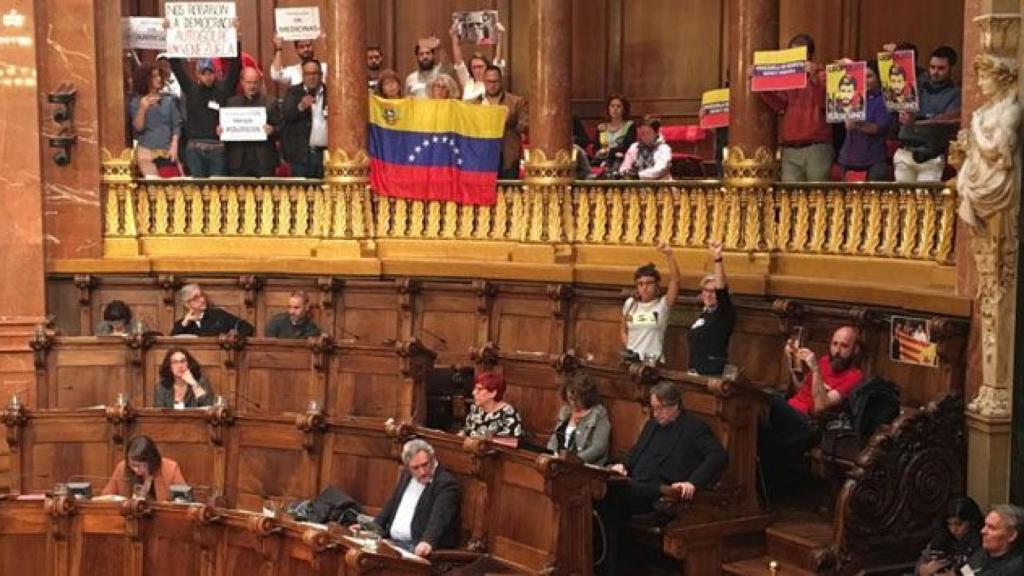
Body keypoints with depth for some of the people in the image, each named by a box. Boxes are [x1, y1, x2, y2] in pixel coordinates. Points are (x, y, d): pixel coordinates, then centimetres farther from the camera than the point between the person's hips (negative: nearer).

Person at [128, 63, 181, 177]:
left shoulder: (169, 100, 10)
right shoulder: (135, 102, 5)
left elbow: (176, 125, 8)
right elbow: (138, 128, -4)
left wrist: (174, 146, -5)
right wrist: (142, 109, -20)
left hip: (168, 151, 2)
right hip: (147, 150, -2)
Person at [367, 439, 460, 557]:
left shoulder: (447, 483, -10)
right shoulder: (406, 476, 16)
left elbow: (439, 517, -25)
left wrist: (428, 542, -42)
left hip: (418, 548, -7)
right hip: (393, 542, 7)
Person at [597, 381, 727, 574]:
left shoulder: (694, 427, 1)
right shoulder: (653, 423, 25)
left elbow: (719, 456, -11)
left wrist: (693, 483, -25)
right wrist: (625, 465, 14)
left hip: (660, 493, -7)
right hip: (636, 485, 7)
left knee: (612, 492, -32)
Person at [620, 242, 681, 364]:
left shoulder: (663, 305, -5)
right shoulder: (630, 303, 7)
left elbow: (675, 280, -19)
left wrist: (669, 254, -28)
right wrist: (628, 347, 2)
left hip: (653, 363, -4)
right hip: (631, 361, 4)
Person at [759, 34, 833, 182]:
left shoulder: (822, 76, 6)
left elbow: (824, 102, -12)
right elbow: (779, 106, 2)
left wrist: (814, 78, -26)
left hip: (816, 148, -3)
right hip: (790, 149, 3)